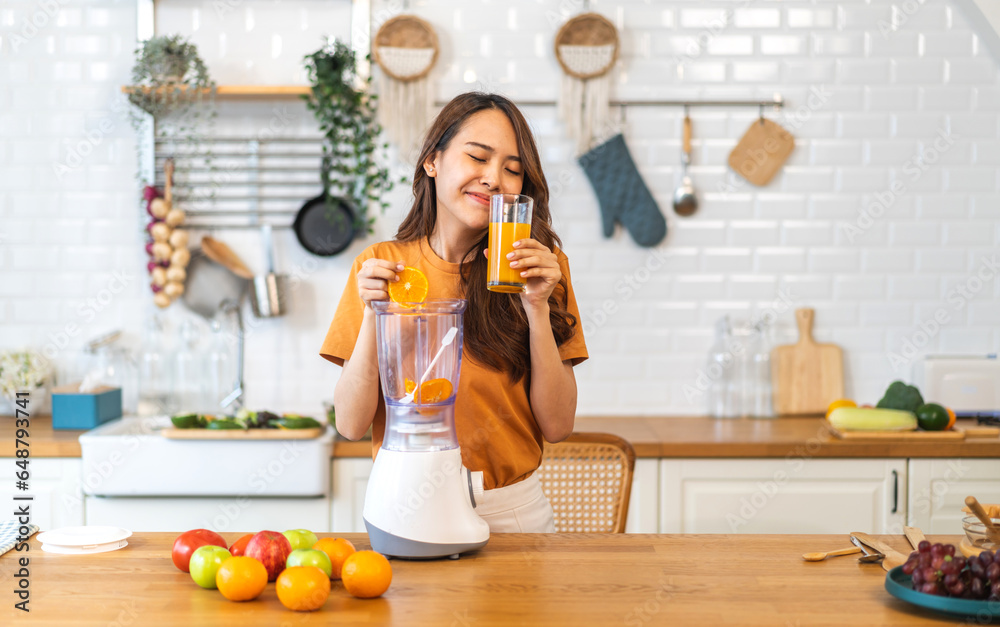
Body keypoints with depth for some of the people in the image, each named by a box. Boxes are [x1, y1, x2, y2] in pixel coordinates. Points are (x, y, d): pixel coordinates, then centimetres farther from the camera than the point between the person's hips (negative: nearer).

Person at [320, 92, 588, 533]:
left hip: (513, 512, 0)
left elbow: (557, 426, -3)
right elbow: (351, 425, -2)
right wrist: (372, 315, -13)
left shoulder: (542, 268, 3)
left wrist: (537, 307, -12)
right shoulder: (380, 266, 2)